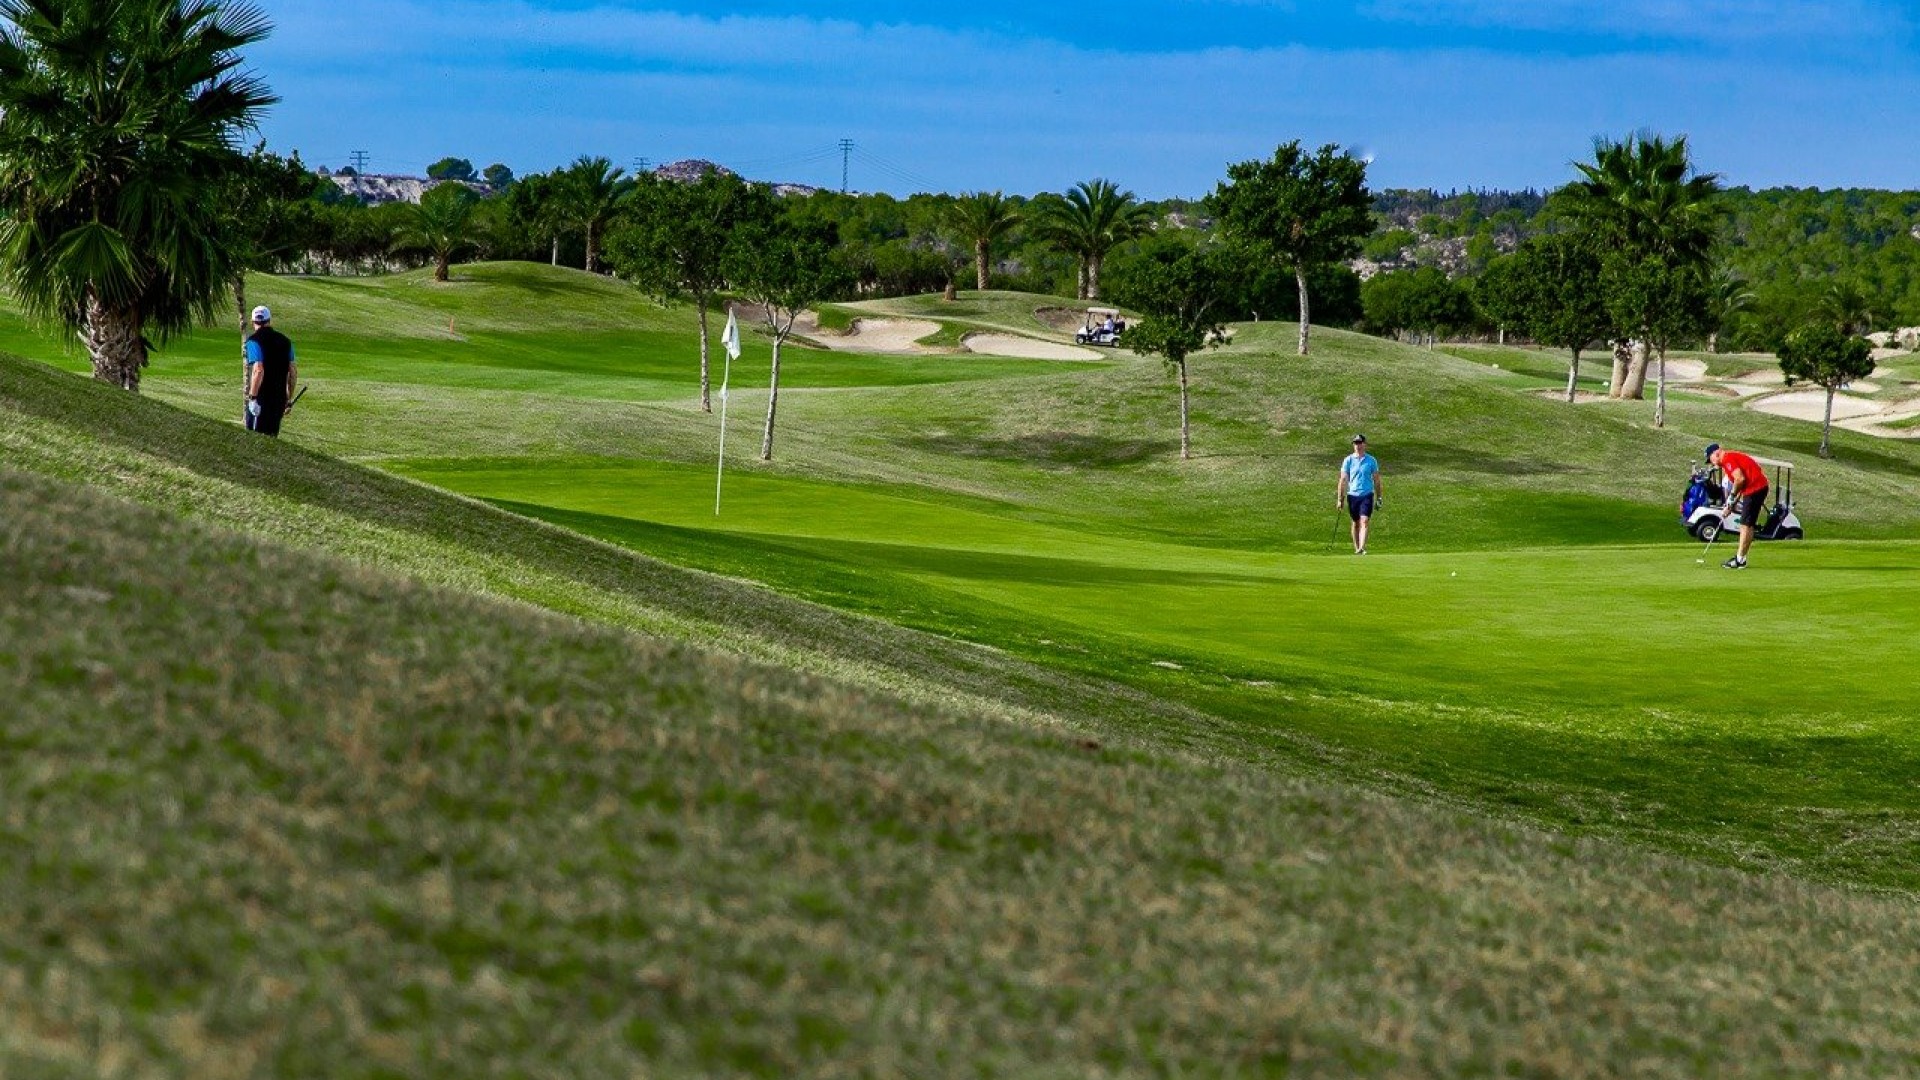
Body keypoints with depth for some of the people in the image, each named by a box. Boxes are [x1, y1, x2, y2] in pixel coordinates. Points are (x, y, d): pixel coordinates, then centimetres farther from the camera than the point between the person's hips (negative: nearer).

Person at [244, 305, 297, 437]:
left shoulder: (254, 341, -9)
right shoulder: (285, 340, 10)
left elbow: (258, 370, -21)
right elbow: (293, 371, 12)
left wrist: (252, 397, -18)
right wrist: (289, 399, 20)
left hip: (261, 400, -6)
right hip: (280, 399, 6)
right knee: (272, 437, 14)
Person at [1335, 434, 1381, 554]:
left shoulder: (1371, 461, 4)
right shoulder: (1348, 460, 3)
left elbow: (1376, 480, 10)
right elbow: (1343, 480, 3)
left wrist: (1378, 498, 9)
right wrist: (1339, 499, -1)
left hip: (1367, 495, -1)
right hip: (1352, 495, 1)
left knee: (1364, 522, -14)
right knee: (1356, 523, 10)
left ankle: (1362, 548, -23)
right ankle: (1356, 548, 20)